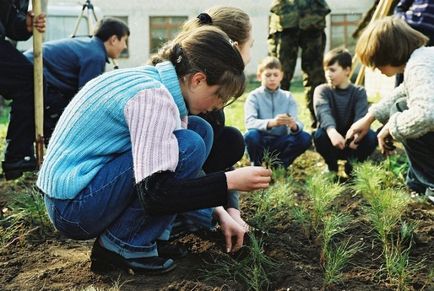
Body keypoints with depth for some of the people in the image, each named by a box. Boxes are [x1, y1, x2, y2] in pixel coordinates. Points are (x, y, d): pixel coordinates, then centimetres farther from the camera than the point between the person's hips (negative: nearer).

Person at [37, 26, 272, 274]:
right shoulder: (152, 96, -24)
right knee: (190, 146, -21)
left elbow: (178, 173, 15)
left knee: (200, 130, 4)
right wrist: (230, 181, -20)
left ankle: (149, 236, 6)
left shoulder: (153, 79, 5)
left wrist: (218, 213, 11)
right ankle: (122, 245, -7)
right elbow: (155, 195, -29)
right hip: (73, 207, -9)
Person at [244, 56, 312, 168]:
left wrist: (293, 125, -35)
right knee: (251, 136, -35)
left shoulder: (287, 97, 2)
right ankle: (258, 165, -3)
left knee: (305, 138, -22)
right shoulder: (254, 96, -6)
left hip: (281, 142, 2)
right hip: (261, 142, -2)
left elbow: (296, 123, -10)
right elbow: (249, 122, -23)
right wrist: (271, 122, -42)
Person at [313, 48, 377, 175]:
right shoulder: (322, 90, -6)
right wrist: (332, 131, -50)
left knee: (371, 137, -28)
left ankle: (352, 166, 0)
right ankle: (332, 166, -3)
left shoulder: (359, 92, -3)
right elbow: (324, 112, -27)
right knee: (319, 135, -33)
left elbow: (361, 116, -21)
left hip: (351, 142, 1)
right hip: (331, 137, -1)